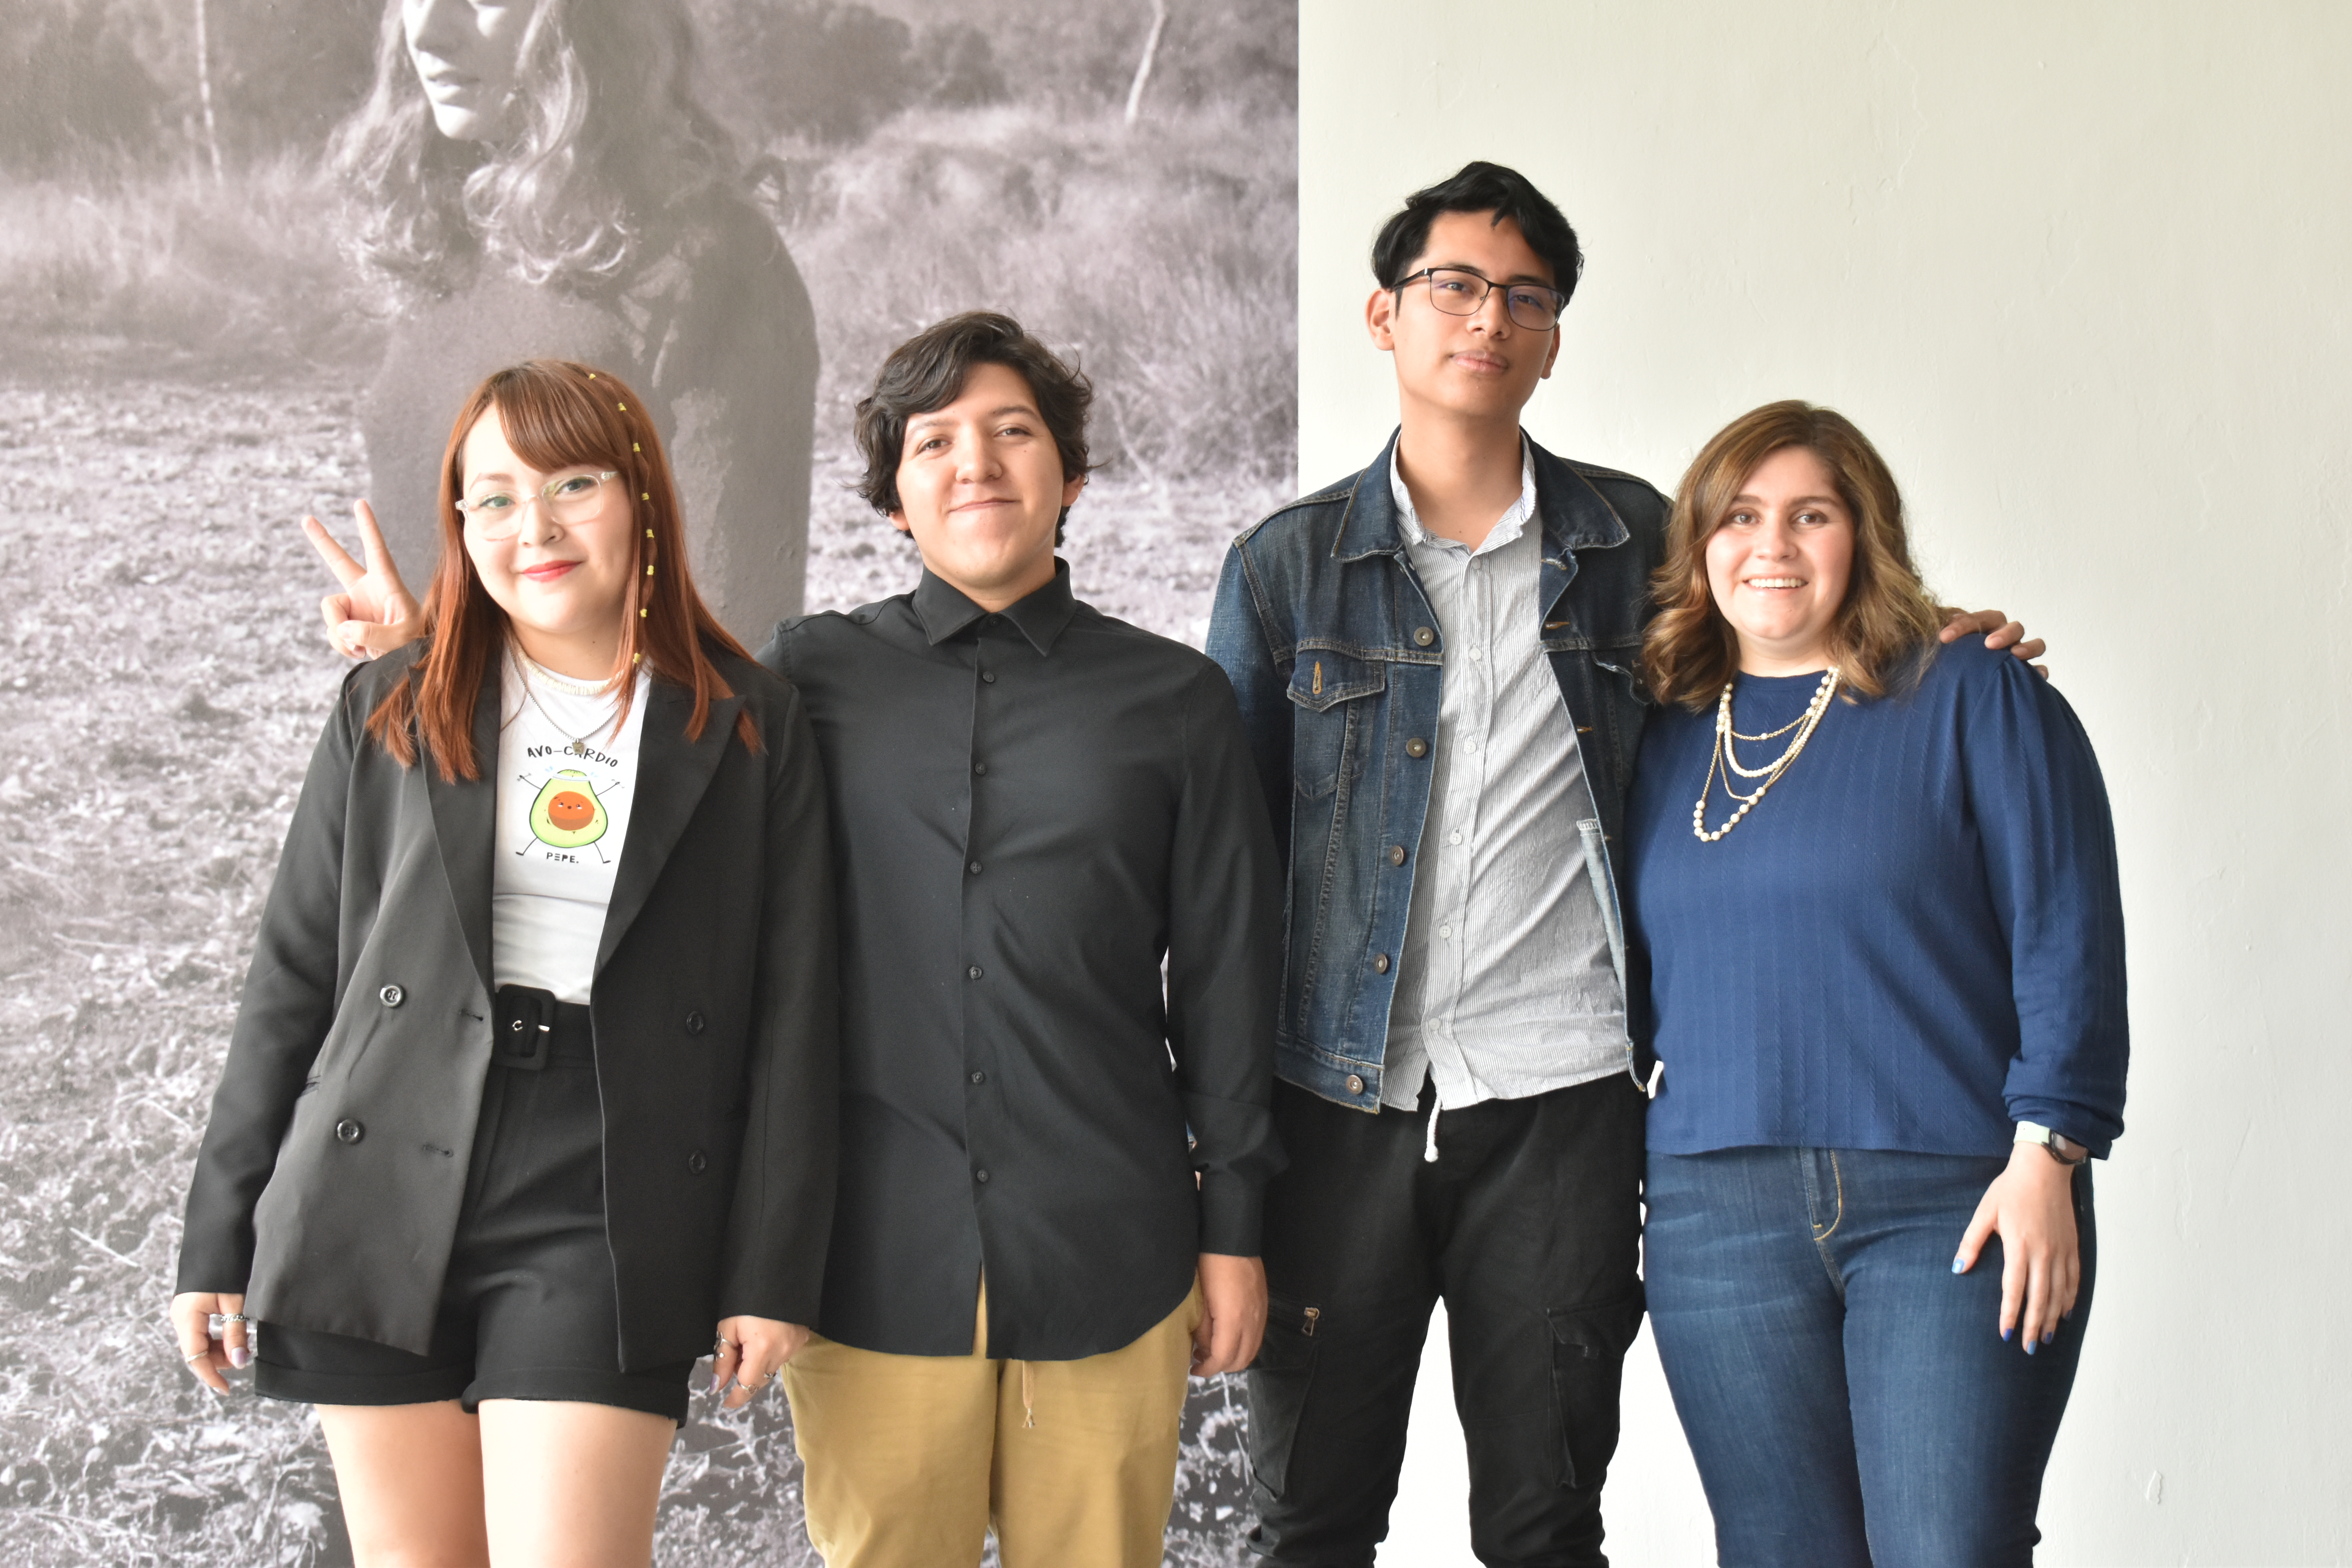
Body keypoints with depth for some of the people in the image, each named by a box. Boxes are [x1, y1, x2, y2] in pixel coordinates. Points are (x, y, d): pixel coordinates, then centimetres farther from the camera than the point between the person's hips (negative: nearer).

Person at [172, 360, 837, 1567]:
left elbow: (793, 1017, 2)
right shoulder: (388, 716, 6)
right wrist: (219, 1243, 6)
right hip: (380, 1221, 2)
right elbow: (291, 981, 8)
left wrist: (773, 1273, -3)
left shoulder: (751, 731, 2)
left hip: (604, 1230, -2)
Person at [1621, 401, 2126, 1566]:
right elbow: (1627, 977, 19)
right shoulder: (1665, 741, 13)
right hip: (1718, 1213, 4)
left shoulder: (1977, 704, 1)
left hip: (1956, 1206, -4)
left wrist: (2045, 1159, -11)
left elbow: (2069, 943, -4)